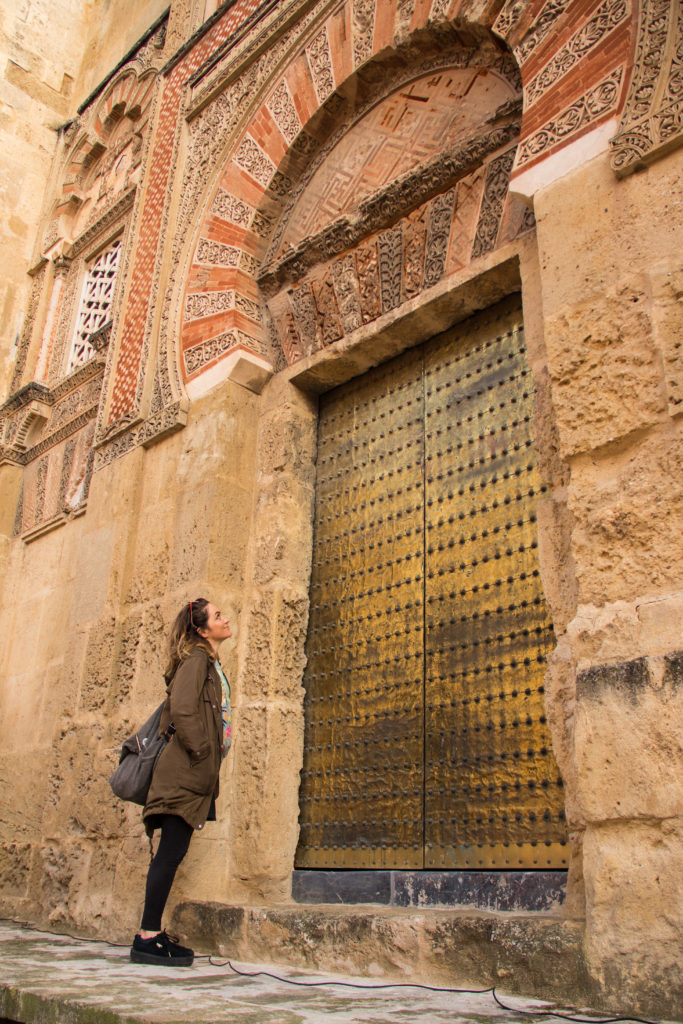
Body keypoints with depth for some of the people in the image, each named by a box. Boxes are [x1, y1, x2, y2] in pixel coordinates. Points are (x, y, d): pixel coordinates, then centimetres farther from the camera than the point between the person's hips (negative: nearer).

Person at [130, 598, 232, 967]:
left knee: (173, 852, 9)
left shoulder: (210, 663, 21)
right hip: (184, 771, -9)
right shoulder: (196, 659, -8)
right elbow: (181, 709, -21)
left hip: (196, 774, 9)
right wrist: (199, 750, -16)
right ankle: (147, 938, -3)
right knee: (171, 851, -8)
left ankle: (153, 935, 14)